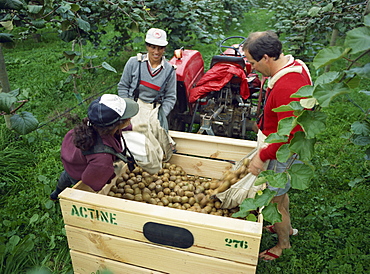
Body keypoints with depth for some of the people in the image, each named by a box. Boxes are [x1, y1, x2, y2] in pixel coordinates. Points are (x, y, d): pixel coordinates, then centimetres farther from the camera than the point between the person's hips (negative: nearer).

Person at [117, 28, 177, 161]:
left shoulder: (169, 70, 4)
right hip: (134, 104, 0)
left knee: (158, 127, -27)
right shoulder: (134, 62, 1)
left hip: (155, 108, 1)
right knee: (139, 126, -28)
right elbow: (123, 87, 8)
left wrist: (161, 116, -6)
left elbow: (170, 97, 8)